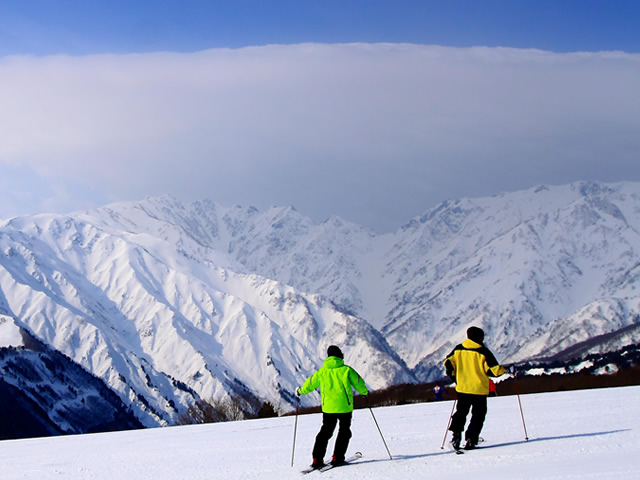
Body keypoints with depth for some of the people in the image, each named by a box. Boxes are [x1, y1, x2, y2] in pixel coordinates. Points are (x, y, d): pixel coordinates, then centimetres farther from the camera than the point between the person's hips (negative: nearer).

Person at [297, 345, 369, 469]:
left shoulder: (322, 371, 3)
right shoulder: (346, 370, -4)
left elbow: (310, 383, 12)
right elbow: (358, 382, 4)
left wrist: (301, 391, 31)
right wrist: (364, 392, 25)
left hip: (328, 407, 3)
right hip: (344, 407, -2)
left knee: (325, 432, 12)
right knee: (344, 431, 13)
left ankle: (317, 459, 4)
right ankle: (337, 458, 4)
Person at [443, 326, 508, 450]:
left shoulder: (458, 349, 4)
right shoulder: (483, 351, -8)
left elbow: (448, 363, 4)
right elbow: (494, 370, -11)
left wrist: (454, 375, 20)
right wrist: (504, 370, 9)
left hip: (462, 388, 4)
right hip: (479, 389, -3)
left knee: (461, 412, 17)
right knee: (478, 416, 7)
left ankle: (456, 433, -3)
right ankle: (470, 440, -3)